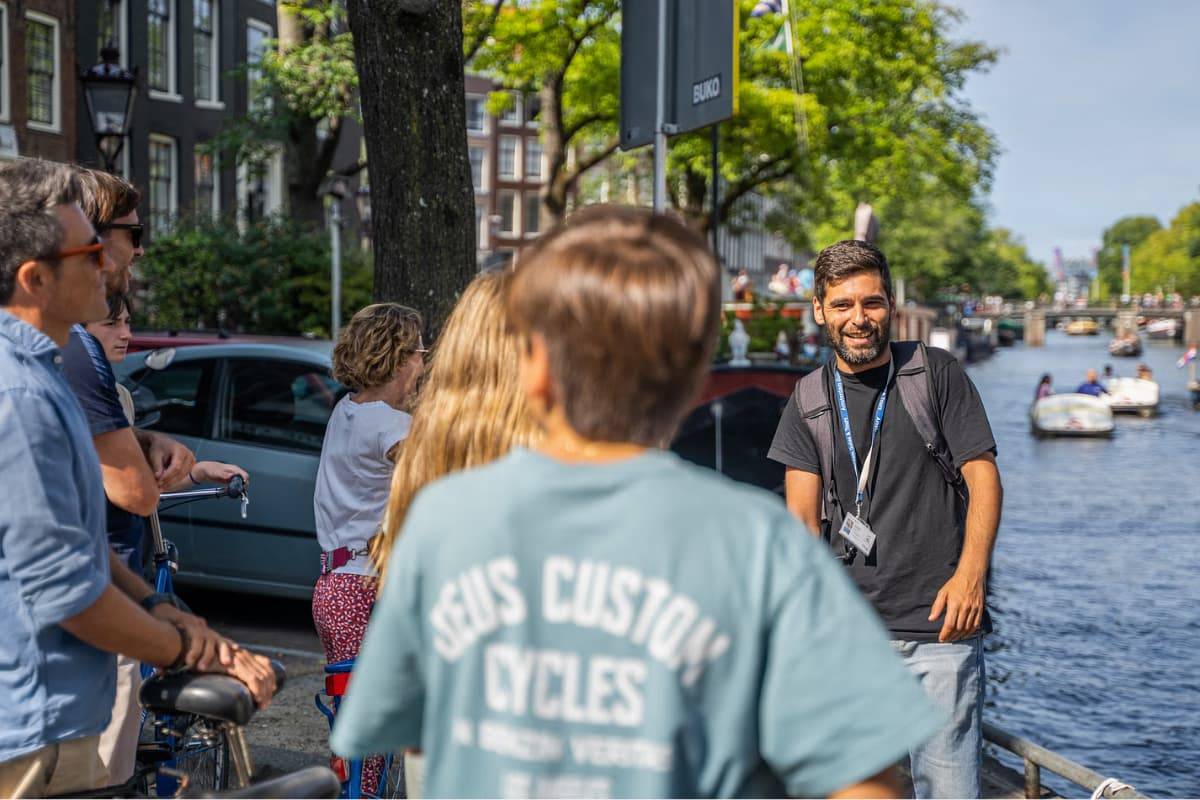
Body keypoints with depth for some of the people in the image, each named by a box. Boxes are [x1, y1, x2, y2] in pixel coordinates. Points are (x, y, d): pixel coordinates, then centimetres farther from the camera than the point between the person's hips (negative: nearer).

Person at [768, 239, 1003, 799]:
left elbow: (983, 477, 0)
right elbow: (803, 512, 2)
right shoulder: (808, 403, 9)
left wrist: (971, 573, -14)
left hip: (940, 623, -2)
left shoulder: (936, 375, 3)